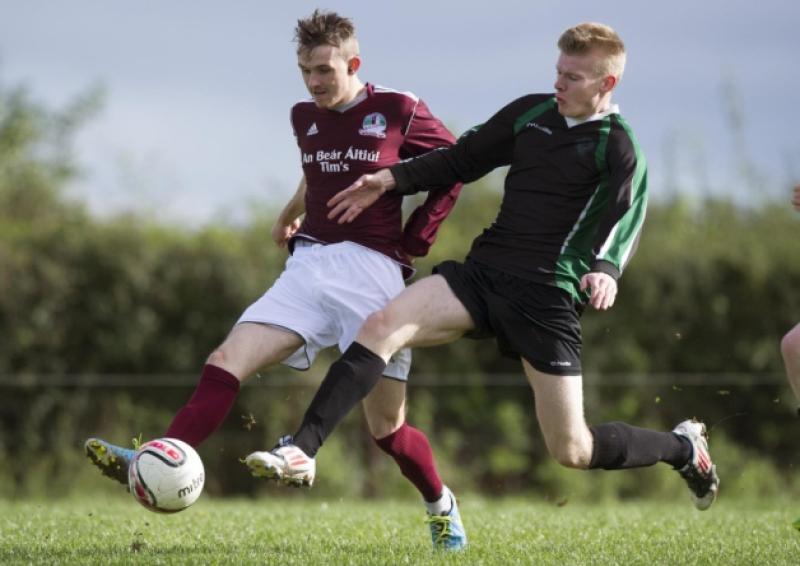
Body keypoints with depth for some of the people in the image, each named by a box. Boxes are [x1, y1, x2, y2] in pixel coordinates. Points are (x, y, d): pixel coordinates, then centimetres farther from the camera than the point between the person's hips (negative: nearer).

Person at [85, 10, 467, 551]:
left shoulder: (398, 111, -5)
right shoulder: (305, 117, 12)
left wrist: (414, 241, 1)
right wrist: (289, 216, 42)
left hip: (371, 269, -5)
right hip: (309, 266, 5)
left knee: (388, 428, 0)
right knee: (226, 362, -17)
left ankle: (441, 504, 27)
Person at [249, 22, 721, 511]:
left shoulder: (617, 148, -5)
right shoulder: (532, 113, 11)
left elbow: (625, 218, -20)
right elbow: (463, 159, 21)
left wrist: (606, 268, -41)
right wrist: (391, 180, 9)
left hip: (548, 296, -5)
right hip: (483, 273, 5)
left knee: (573, 451, -3)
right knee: (383, 326, -21)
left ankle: (684, 448, 26)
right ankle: (301, 452, -26)